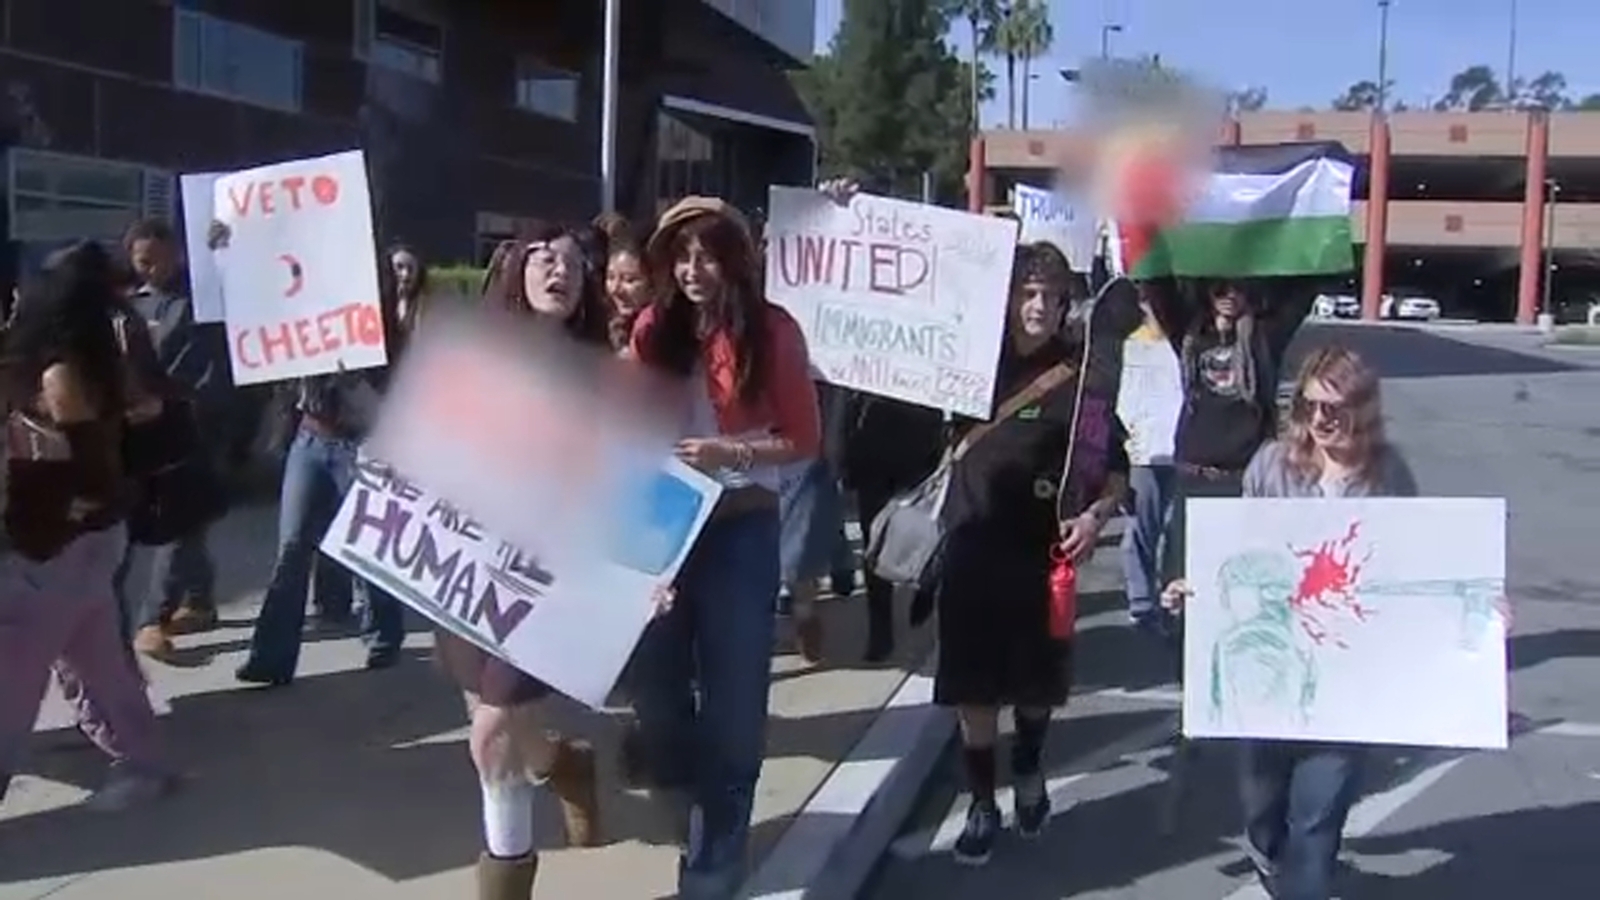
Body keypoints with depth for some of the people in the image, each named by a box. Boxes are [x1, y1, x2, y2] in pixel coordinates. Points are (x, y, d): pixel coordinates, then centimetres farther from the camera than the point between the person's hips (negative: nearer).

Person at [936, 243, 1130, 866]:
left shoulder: (1078, 379, -3)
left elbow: (1116, 469, 1)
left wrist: (1096, 516, -16)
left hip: (1041, 553, 0)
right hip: (972, 548, 0)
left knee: (1037, 682, 14)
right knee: (973, 689, 4)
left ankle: (1029, 773, 42)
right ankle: (982, 804, 20)